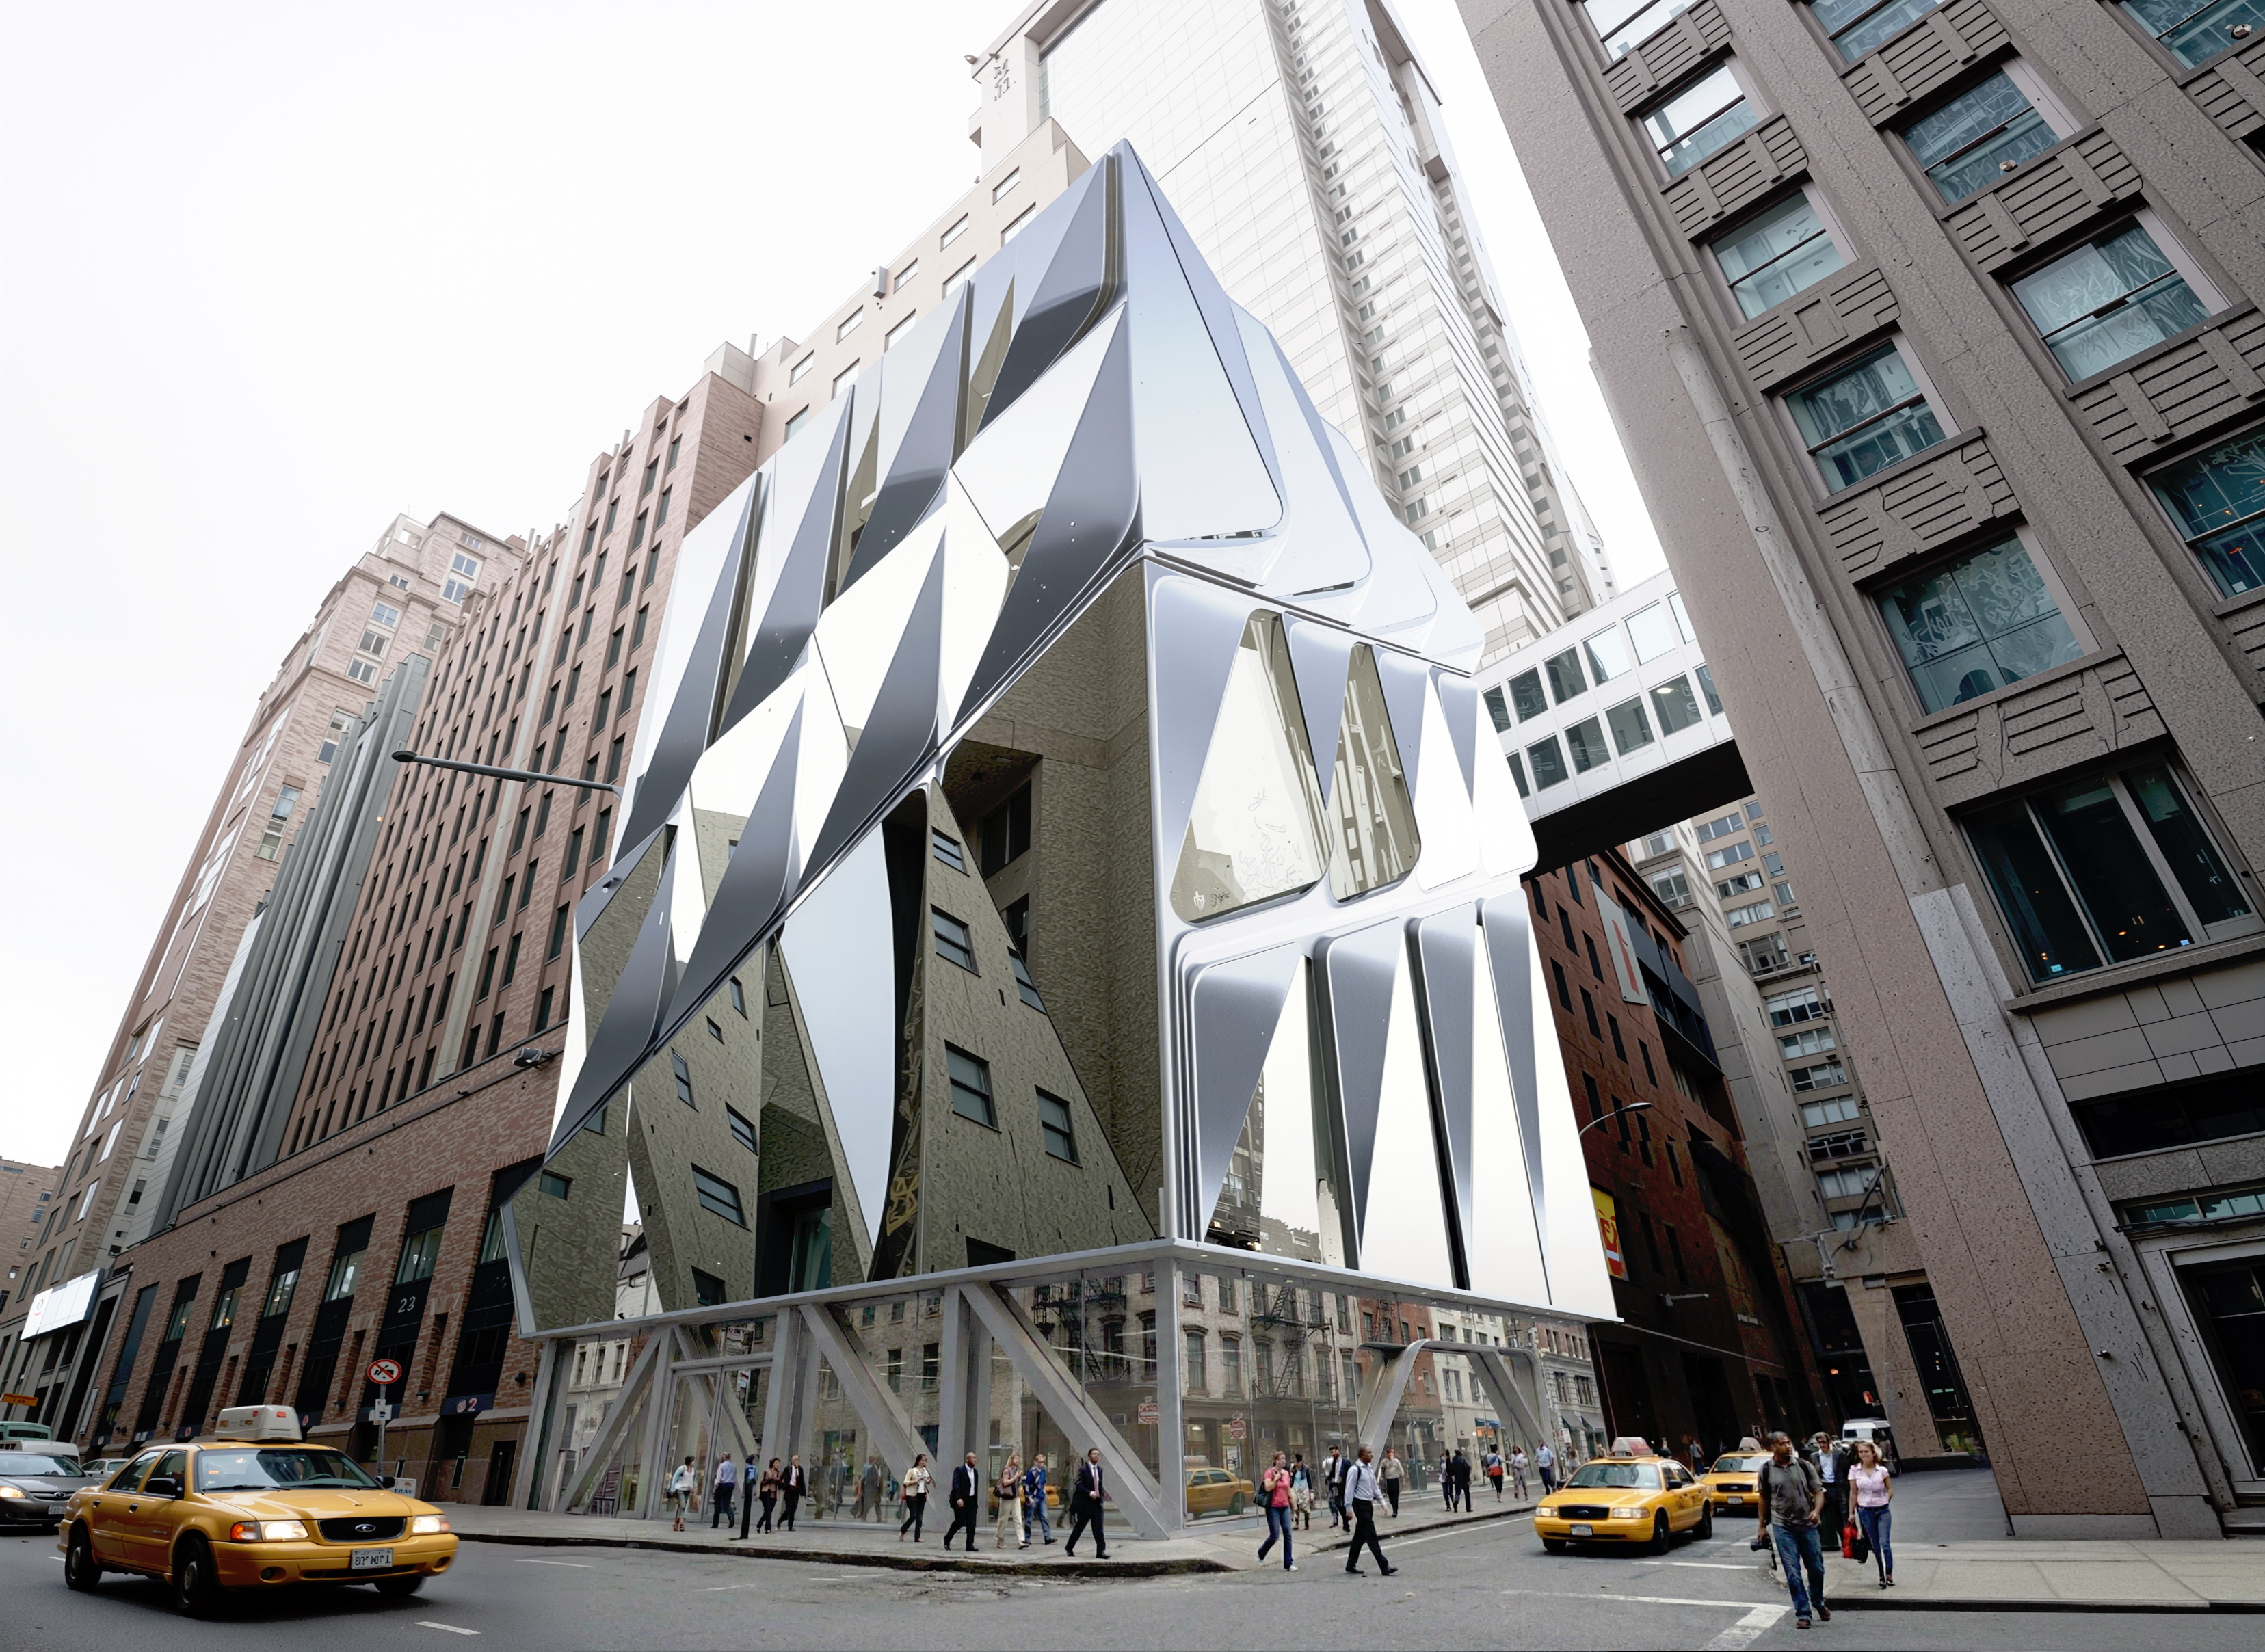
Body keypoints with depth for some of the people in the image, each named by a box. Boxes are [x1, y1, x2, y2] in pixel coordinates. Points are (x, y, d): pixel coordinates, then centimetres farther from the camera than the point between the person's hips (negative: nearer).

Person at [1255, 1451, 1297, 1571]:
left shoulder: (1286, 1473, 9)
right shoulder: (1270, 1472, -9)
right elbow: (1268, 1488, -20)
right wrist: (1276, 1478, -22)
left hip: (1284, 1507, 5)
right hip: (1273, 1507, -5)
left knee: (1287, 1534, -1)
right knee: (1275, 1535, -5)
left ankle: (1288, 1564, 4)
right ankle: (1261, 1553, 22)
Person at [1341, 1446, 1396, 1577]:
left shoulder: (1370, 1468, 11)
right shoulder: (1355, 1470, -15)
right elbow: (1349, 1490, -14)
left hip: (1369, 1504, 9)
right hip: (1360, 1505, -9)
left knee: (1360, 1536, 14)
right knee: (1371, 1536, -6)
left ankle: (1351, 1566, 23)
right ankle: (1384, 1567, -5)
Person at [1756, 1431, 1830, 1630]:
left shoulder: (1805, 1466, -1)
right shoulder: (1766, 1470, -2)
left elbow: (1819, 1491, 0)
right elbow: (1764, 1499, 8)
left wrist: (1816, 1511, -19)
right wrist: (1762, 1526, 10)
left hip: (1807, 1525, 1)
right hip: (1782, 1526, -1)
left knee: (1816, 1568, 11)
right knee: (1792, 1573, -4)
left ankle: (1818, 1602, 39)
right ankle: (1802, 1614, 7)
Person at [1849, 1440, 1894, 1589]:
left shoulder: (1882, 1470, -3)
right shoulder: (1854, 1470, -2)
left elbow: (1890, 1490, 9)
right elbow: (1854, 1493, 3)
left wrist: (1884, 1501, -2)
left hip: (1882, 1510, -1)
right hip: (1865, 1511, 1)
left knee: (1884, 1543, -12)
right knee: (1875, 1546, 5)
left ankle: (1889, 1574, -3)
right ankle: (1883, 1575, 15)